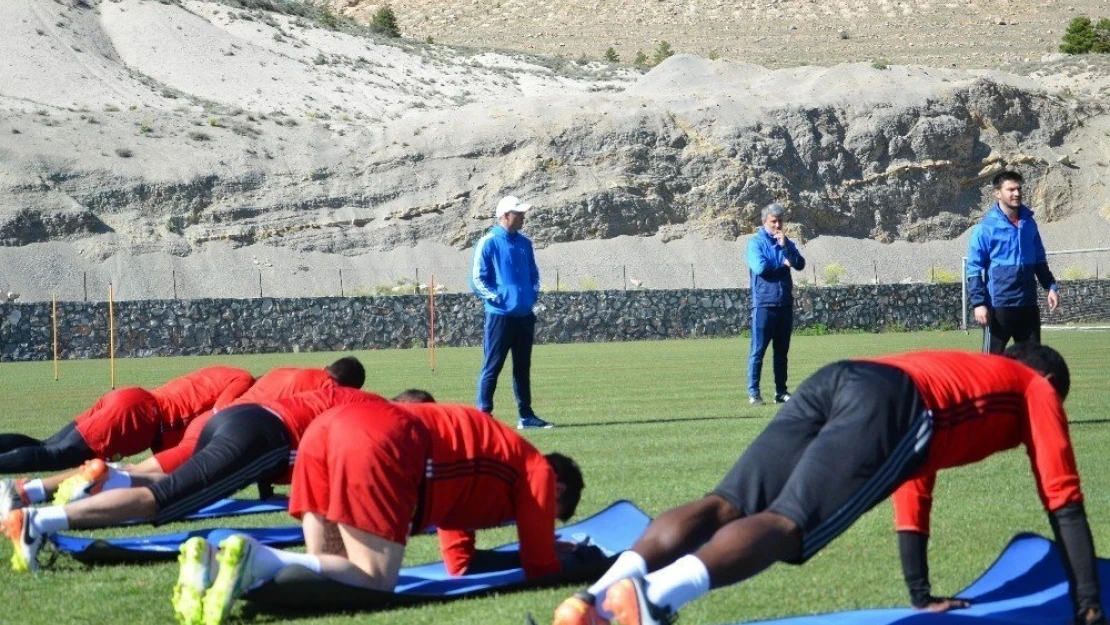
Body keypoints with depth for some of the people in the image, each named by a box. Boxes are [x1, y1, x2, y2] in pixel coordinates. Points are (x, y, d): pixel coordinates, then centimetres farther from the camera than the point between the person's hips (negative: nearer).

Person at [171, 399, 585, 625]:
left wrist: (545, 545, 49)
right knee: (376, 580, -6)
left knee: (331, 572, 9)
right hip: (383, 444, -8)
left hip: (331, 427, 8)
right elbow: (540, 566, 20)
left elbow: (459, 563, 44)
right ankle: (257, 559, -28)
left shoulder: (485, 473, 42)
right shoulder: (537, 471, 21)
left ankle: (215, 565, -13)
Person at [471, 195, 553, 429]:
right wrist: (496, 298, -16)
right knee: (492, 367, -4)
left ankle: (526, 416, 17)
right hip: (500, 315, -7)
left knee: (523, 368, 12)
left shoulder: (524, 243, 13)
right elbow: (478, 280, -9)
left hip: (525, 315, 7)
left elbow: (533, 273, 23)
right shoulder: (488, 243, -7)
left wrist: (533, 293, 6)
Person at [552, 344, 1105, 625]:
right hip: (887, 405, -6)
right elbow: (1062, 501, 26)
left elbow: (912, 491, 49)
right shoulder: (1036, 387, 32)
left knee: (725, 507, -9)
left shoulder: (952, 368, 48)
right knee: (785, 523, -22)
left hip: (833, 381, 6)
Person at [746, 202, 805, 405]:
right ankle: (753, 392, -4)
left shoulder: (787, 243, 13)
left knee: (782, 350, 8)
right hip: (764, 304, -5)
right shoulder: (756, 242, -1)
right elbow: (760, 267, -16)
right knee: (758, 350, -5)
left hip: (785, 304, 5)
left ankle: (781, 391, 13)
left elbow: (800, 265, -1)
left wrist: (785, 246, -12)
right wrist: (783, 265, -3)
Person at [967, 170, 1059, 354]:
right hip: (999, 304, -6)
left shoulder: (1029, 223, 10)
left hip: (1028, 304, 6)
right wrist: (978, 302, -16)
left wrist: (1051, 286, 8)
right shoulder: (986, 227, -8)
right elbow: (974, 269, -8)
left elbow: (1040, 261, 20)